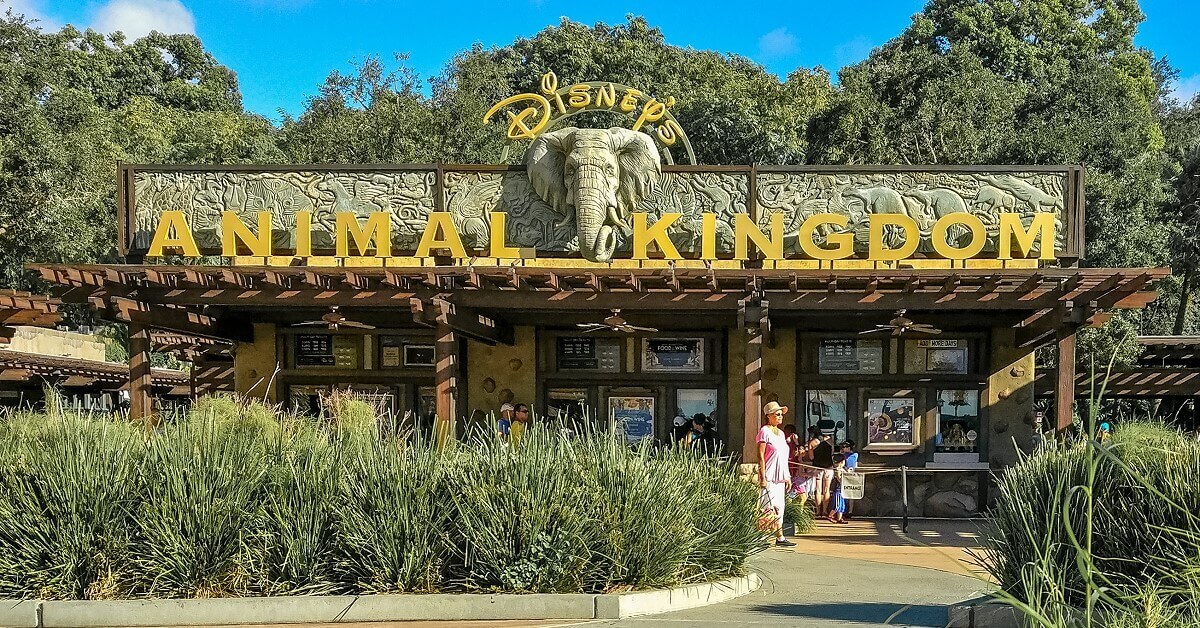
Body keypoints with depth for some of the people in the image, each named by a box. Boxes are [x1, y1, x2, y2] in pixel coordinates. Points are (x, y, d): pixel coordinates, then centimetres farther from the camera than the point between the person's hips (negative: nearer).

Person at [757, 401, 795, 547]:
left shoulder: (780, 433, 17)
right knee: (769, 507, -7)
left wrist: (788, 477, 19)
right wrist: (763, 477, -18)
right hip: (769, 477, -8)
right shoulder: (765, 432, -8)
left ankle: (780, 538, 10)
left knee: (779, 507, 8)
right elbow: (760, 456, -12)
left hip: (780, 477, 8)